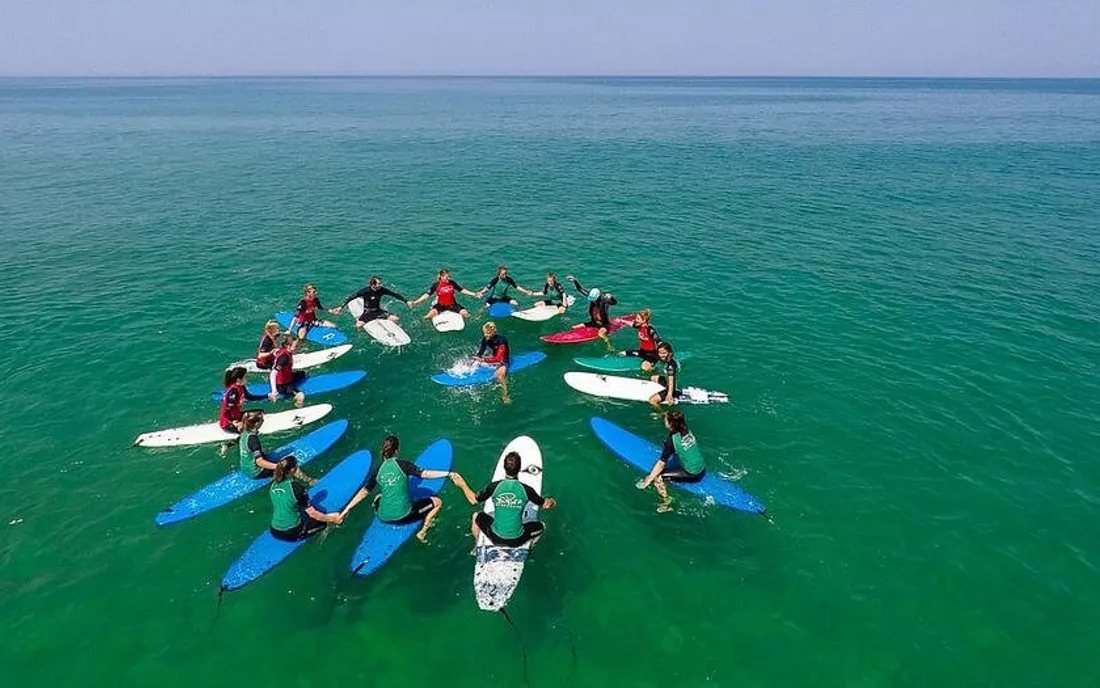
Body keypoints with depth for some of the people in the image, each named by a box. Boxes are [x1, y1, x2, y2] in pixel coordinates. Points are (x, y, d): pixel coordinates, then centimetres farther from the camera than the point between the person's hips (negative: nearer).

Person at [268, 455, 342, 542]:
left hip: (275, 532, 7)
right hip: (292, 533, -6)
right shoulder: (296, 486, -19)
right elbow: (312, 512, -14)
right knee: (322, 520, 12)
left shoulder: (273, 485, -2)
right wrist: (332, 518, -2)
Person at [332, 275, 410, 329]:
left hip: (378, 311, 4)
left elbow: (395, 294, 2)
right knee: (359, 325, -28)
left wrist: (406, 301, 1)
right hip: (368, 312, -4)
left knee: (395, 319, -13)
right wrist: (340, 307, -28)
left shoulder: (382, 290, -8)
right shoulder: (366, 291, -20)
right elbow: (351, 297, -21)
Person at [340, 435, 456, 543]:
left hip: (384, 518, 5)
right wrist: (448, 474, -21)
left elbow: (364, 492, 4)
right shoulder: (403, 465, -11)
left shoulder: (377, 470, -1)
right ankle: (422, 532, -1)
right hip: (404, 516, -5)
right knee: (437, 502, 9)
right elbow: (425, 474, -21)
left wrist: (347, 509, 14)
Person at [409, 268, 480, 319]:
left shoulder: (452, 283, -5)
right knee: (432, 314, -32)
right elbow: (427, 294, -13)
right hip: (440, 305, -2)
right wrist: (415, 302, -23)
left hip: (452, 304, 2)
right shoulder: (436, 285, -12)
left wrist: (474, 294, -4)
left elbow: (462, 290, 2)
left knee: (465, 313, -19)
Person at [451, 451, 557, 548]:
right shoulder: (526, 489, -16)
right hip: (517, 540, -1)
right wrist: (551, 502, 22)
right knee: (541, 525, 25)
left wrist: (462, 485, 17)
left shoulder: (494, 487, -14)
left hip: (495, 537, 1)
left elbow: (473, 500, 2)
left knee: (477, 516, 29)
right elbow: (545, 504, -1)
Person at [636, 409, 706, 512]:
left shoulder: (671, 440, -19)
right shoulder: (687, 431, 0)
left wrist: (649, 480, -11)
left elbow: (661, 463, -18)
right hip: (703, 469, 8)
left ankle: (667, 503, -5)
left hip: (692, 475, -8)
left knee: (657, 476, -9)